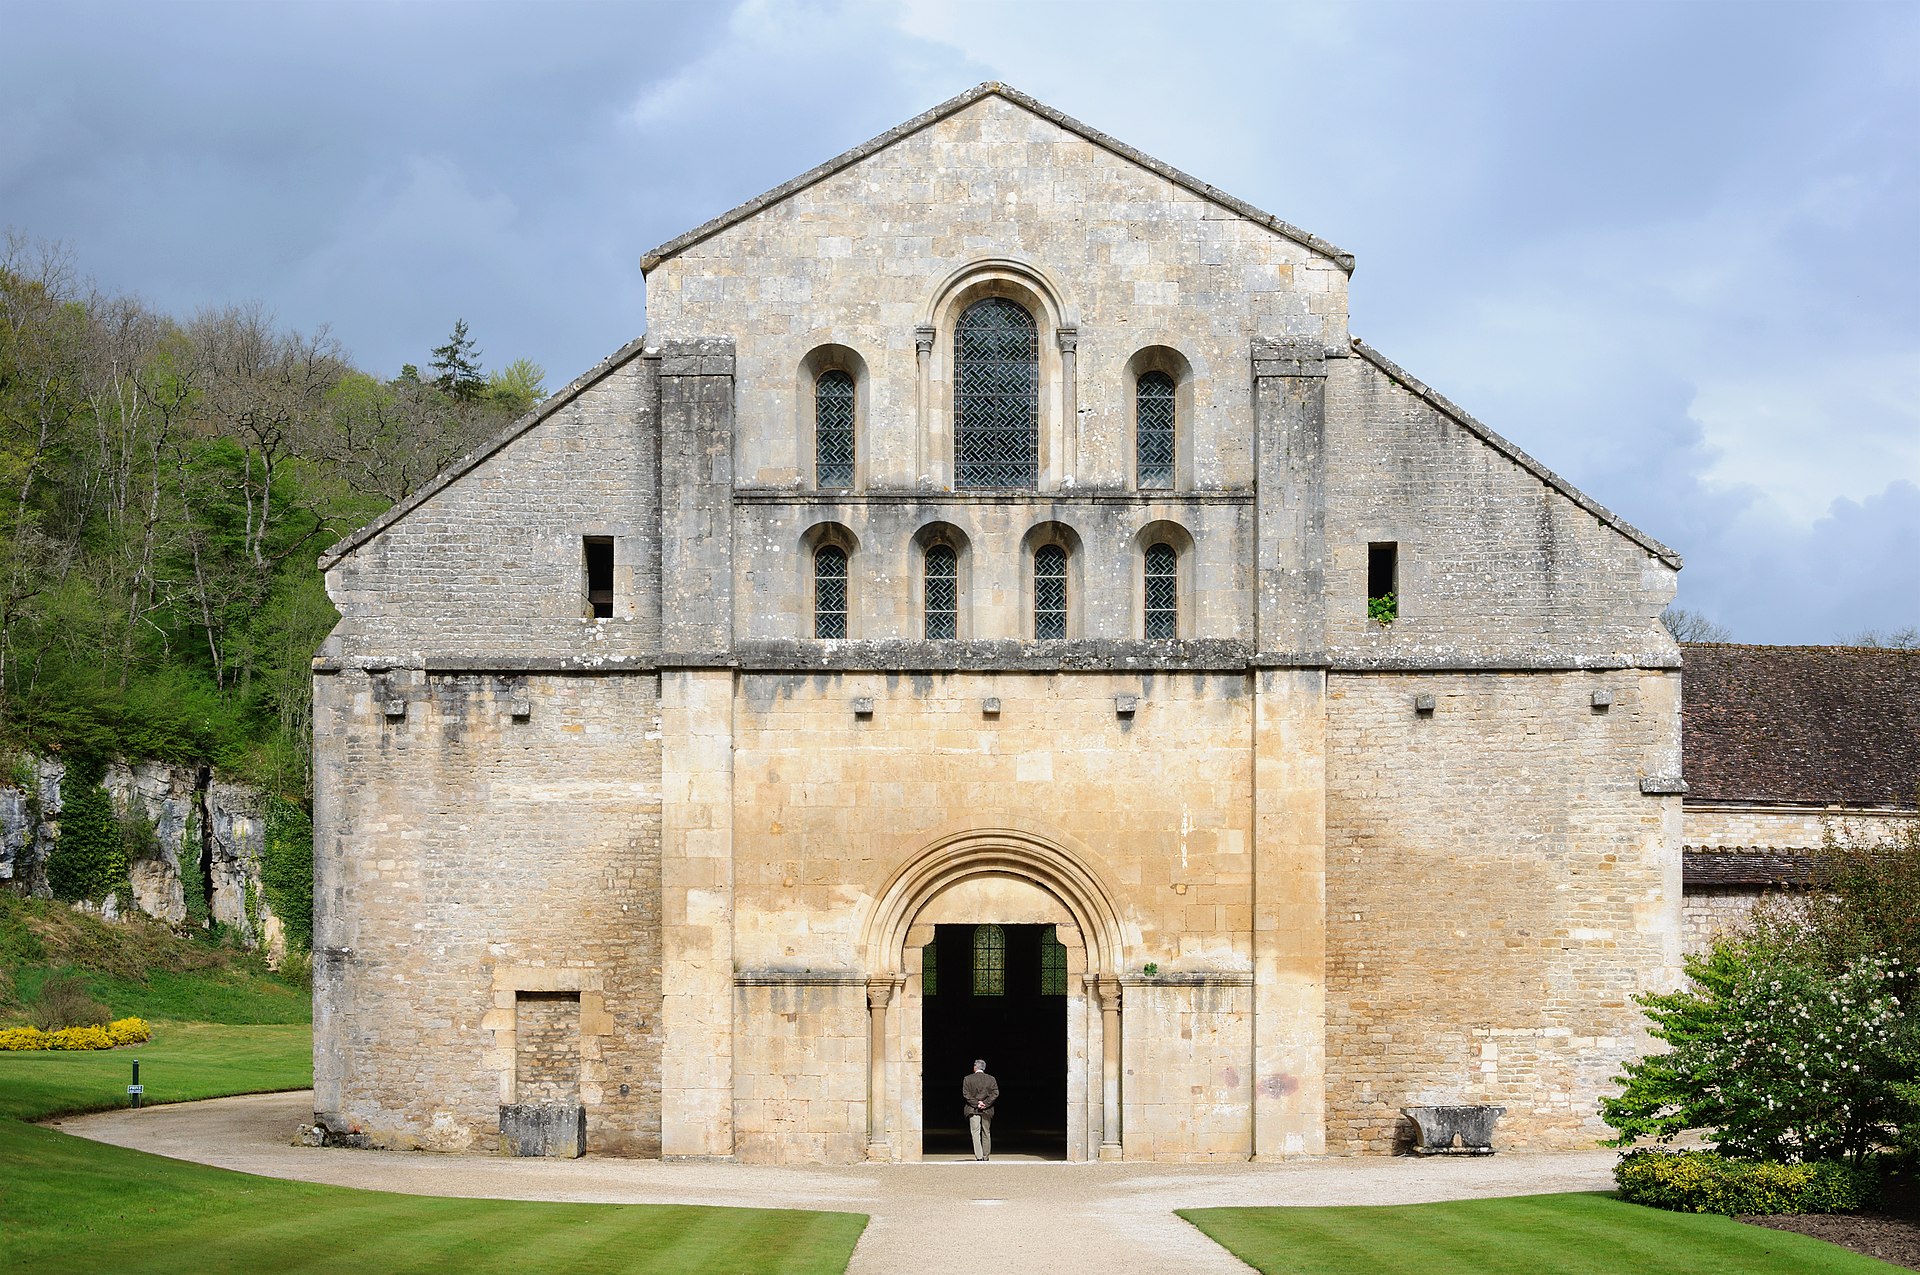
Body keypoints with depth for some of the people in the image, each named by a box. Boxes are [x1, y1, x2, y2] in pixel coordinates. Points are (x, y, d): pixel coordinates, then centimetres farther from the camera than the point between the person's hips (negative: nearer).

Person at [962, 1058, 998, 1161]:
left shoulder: (968, 1079, 1)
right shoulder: (991, 1079, 5)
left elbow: (966, 1094, -6)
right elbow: (995, 1093, -3)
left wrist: (976, 1103, -9)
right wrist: (985, 1104, -7)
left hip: (973, 1110, -2)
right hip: (987, 1110, 2)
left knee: (975, 1132, -6)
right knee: (986, 1133, 13)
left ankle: (979, 1156, -20)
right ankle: (986, 1156, 18)